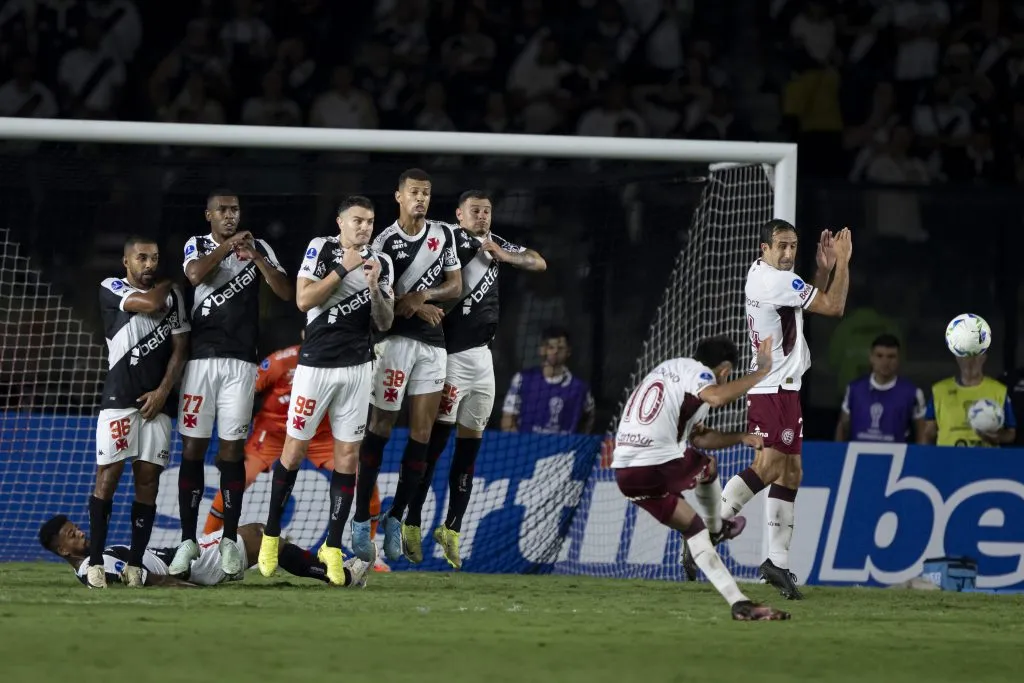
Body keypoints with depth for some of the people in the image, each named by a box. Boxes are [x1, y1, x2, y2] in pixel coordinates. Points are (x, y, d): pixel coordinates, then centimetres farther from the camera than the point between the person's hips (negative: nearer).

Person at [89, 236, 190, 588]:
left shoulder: (173, 295, 12)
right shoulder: (111, 289, 1)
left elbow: (179, 349, 9)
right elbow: (150, 303, -15)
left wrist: (163, 391, -3)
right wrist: (171, 281, 5)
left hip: (155, 401, 3)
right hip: (118, 399, -3)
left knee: (148, 479, 0)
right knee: (108, 476, -8)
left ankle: (135, 564, 2)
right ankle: (95, 562, -5)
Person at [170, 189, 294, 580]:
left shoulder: (258, 248, 10)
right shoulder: (197, 246, 8)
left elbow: (286, 293, -1)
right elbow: (196, 275, -15)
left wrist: (256, 257, -10)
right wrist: (227, 246, -8)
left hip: (241, 361, 0)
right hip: (201, 357, 0)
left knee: (232, 449, 0)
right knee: (193, 448, -2)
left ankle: (230, 540, 5)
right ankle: (188, 540, 2)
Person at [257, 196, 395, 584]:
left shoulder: (381, 263, 6)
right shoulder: (321, 249, -5)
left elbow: (385, 323, 4)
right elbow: (304, 300, -15)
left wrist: (374, 288, -14)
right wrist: (343, 269, -18)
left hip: (356, 369, 3)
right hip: (315, 365, -3)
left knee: (348, 456, 3)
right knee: (295, 450, 2)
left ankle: (333, 546, 10)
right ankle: (271, 534, 18)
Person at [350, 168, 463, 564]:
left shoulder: (443, 235, 11)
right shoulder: (385, 242, -4)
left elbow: (456, 286, 10)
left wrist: (422, 295, -7)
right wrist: (415, 307, -16)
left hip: (432, 344, 5)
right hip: (395, 339, -5)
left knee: (422, 433, 2)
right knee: (381, 427, -6)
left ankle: (395, 519, 9)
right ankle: (361, 521, -2)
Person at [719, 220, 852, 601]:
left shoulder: (760, 274, 15)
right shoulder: (777, 281, -15)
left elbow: (815, 301, 27)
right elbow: (833, 307, -13)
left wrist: (825, 268, 13)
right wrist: (842, 262, -5)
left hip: (783, 387, 10)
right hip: (773, 388, -10)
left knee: (790, 472, 8)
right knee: (768, 466, -16)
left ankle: (778, 561, 5)